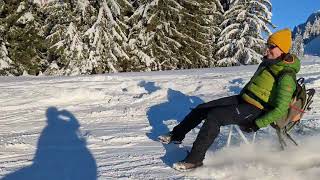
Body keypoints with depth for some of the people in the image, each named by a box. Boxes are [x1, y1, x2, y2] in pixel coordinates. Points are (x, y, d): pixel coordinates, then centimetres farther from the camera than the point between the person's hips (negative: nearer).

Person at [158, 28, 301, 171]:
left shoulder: (286, 76, -19)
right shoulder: (269, 63, 8)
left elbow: (280, 109, -24)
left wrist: (256, 124, -22)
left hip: (255, 111, -9)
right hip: (243, 99, 9)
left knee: (214, 116, -26)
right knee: (202, 108, 0)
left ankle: (195, 159, -17)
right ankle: (177, 135, 16)